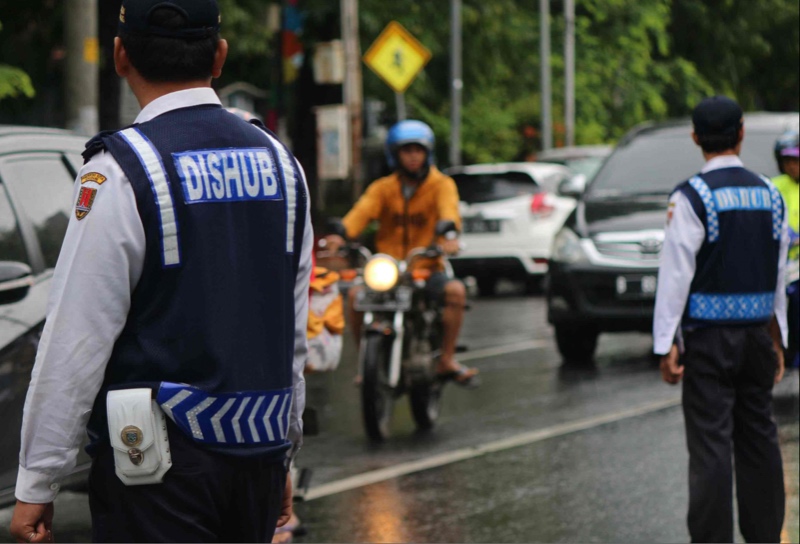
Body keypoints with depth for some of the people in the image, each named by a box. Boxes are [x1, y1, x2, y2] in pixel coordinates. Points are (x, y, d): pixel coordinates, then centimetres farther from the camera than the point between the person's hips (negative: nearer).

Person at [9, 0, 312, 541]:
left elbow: (77, 341, -12)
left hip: (160, 463, -6)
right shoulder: (280, 163, 9)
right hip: (261, 459, 6)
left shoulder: (120, 172, -12)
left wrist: (37, 483, -7)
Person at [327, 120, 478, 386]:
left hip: (427, 267, -1)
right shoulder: (383, 188, 10)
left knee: (456, 290, -30)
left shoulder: (441, 185, 5)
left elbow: (448, 209, -16)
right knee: (356, 294, -25)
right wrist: (341, 233, -31)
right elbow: (362, 211, -9)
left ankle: (447, 360, -16)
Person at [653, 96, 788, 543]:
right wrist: (778, 339, 20)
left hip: (709, 337, -5)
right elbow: (779, 276, 13)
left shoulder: (692, 198, -11)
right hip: (757, 334, 5)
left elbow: (676, 274, -13)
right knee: (759, 438, 12)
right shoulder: (770, 195, 8)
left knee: (711, 442, -5)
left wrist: (667, 343, -11)